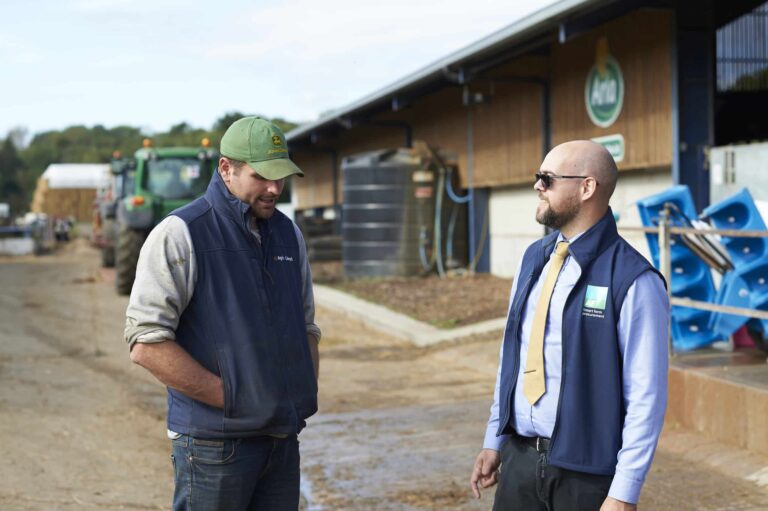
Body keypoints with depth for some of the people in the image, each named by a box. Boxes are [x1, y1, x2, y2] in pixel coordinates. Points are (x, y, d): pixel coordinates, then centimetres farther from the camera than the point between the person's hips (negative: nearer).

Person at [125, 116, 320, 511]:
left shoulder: (288, 234, 12)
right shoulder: (180, 234, -10)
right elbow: (146, 344, -16)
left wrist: (306, 396, 6)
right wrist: (231, 398, -15)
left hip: (284, 439, 6)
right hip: (215, 443, -6)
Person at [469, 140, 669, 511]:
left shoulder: (633, 281, -15)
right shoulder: (533, 258, 7)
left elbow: (646, 396, -14)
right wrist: (494, 441, 14)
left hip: (585, 472, -6)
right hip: (518, 457, 6)